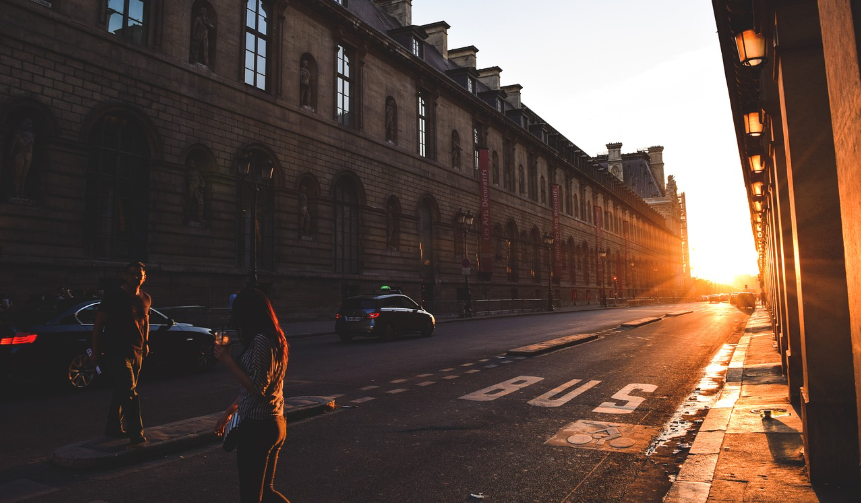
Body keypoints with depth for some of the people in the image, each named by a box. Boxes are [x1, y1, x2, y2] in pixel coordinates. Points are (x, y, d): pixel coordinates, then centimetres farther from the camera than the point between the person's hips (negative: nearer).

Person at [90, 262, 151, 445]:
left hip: (136, 353, 7)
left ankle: (113, 427, 28)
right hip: (116, 352, -6)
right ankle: (136, 433, -10)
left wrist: (145, 343, 18)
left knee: (122, 391, 15)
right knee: (129, 391, -13)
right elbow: (98, 325, -7)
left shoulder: (145, 298, 9)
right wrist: (96, 352, -10)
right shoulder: (113, 297, -10)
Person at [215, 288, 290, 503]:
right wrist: (230, 410, 24)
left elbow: (257, 388, -21)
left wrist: (228, 360, -15)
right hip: (275, 423, 9)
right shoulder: (276, 338, 11)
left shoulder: (261, 341, -19)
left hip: (257, 426, -9)